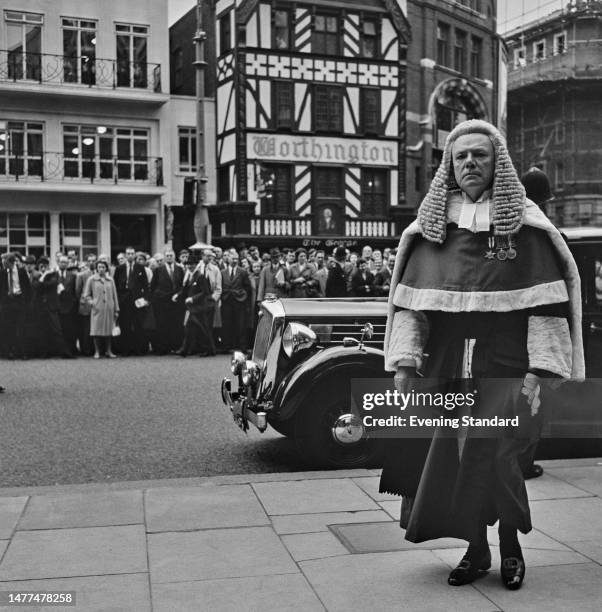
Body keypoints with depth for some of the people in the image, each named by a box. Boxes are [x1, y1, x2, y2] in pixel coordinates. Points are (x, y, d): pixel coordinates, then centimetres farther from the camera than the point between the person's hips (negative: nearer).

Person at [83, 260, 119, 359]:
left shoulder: (110, 280, 10)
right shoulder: (91, 279, 4)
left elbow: (114, 295, 12)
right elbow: (86, 295, 7)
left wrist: (116, 310, 9)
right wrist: (91, 302, -10)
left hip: (109, 309, 2)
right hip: (97, 309, -2)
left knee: (109, 330, 4)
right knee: (96, 329, -3)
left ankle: (108, 351, 13)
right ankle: (97, 351, 5)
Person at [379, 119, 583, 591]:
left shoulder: (525, 225, 0)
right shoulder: (429, 228, 8)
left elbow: (546, 305, -4)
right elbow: (407, 303, 7)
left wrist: (537, 373, -12)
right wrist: (404, 365, -2)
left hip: (505, 369, -3)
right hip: (445, 370, 3)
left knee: (495, 459, -10)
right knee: (451, 459, 6)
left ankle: (510, 547, 16)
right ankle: (476, 550, 26)